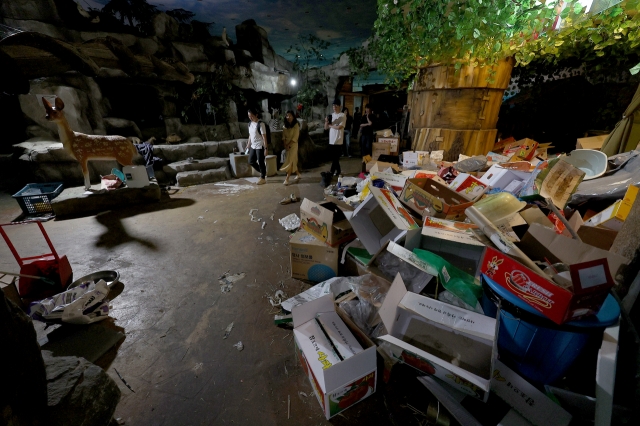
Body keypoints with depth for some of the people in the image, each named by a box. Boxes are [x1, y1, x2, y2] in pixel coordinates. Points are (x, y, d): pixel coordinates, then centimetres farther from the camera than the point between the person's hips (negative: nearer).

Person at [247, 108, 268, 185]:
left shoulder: (260, 124, -15)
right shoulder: (250, 123, 8)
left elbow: (264, 137, -16)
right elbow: (250, 135, 16)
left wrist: (265, 148, -19)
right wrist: (248, 146, 16)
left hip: (260, 146, -8)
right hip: (253, 146, 8)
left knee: (261, 162, 0)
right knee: (251, 161, 11)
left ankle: (263, 178, 15)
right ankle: (263, 173, 28)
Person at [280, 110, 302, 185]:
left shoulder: (296, 125, -8)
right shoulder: (285, 126, 9)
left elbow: (295, 137, -14)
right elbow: (283, 136, 5)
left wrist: (288, 145, -17)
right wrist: (285, 145, -10)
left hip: (293, 145, -6)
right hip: (287, 145, 6)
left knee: (290, 161, -9)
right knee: (293, 161, 11)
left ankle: (287, 179, -9)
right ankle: (298, 175, 26)